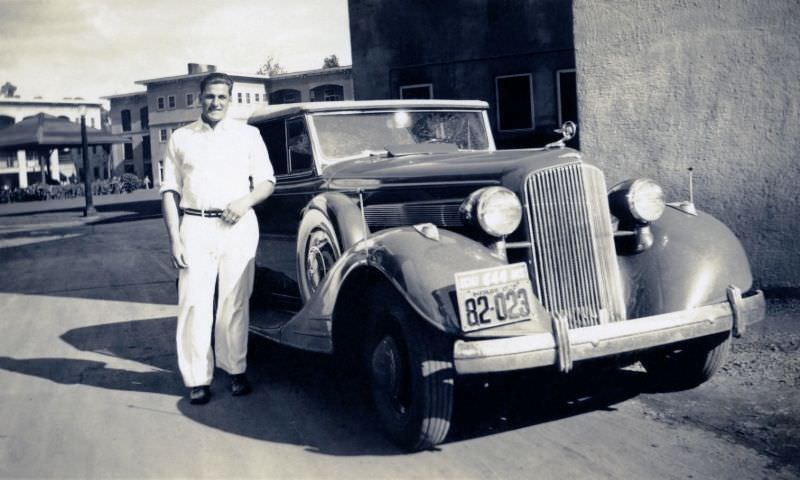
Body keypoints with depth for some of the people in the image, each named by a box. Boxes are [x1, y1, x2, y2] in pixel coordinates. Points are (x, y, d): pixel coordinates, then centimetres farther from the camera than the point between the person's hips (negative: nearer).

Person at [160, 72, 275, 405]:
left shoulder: (248, 135, 11)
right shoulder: (180, 138, 11)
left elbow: (267, 182, 10)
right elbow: (170, 191, 8)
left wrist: (246, 201, -11)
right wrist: (174, 240, -2)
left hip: (239, 227, 0)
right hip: (195, 227, 0)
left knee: (235, 303, 3)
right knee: (194, 303, -4)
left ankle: (236, 369, 15)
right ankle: (198, 379, 3)